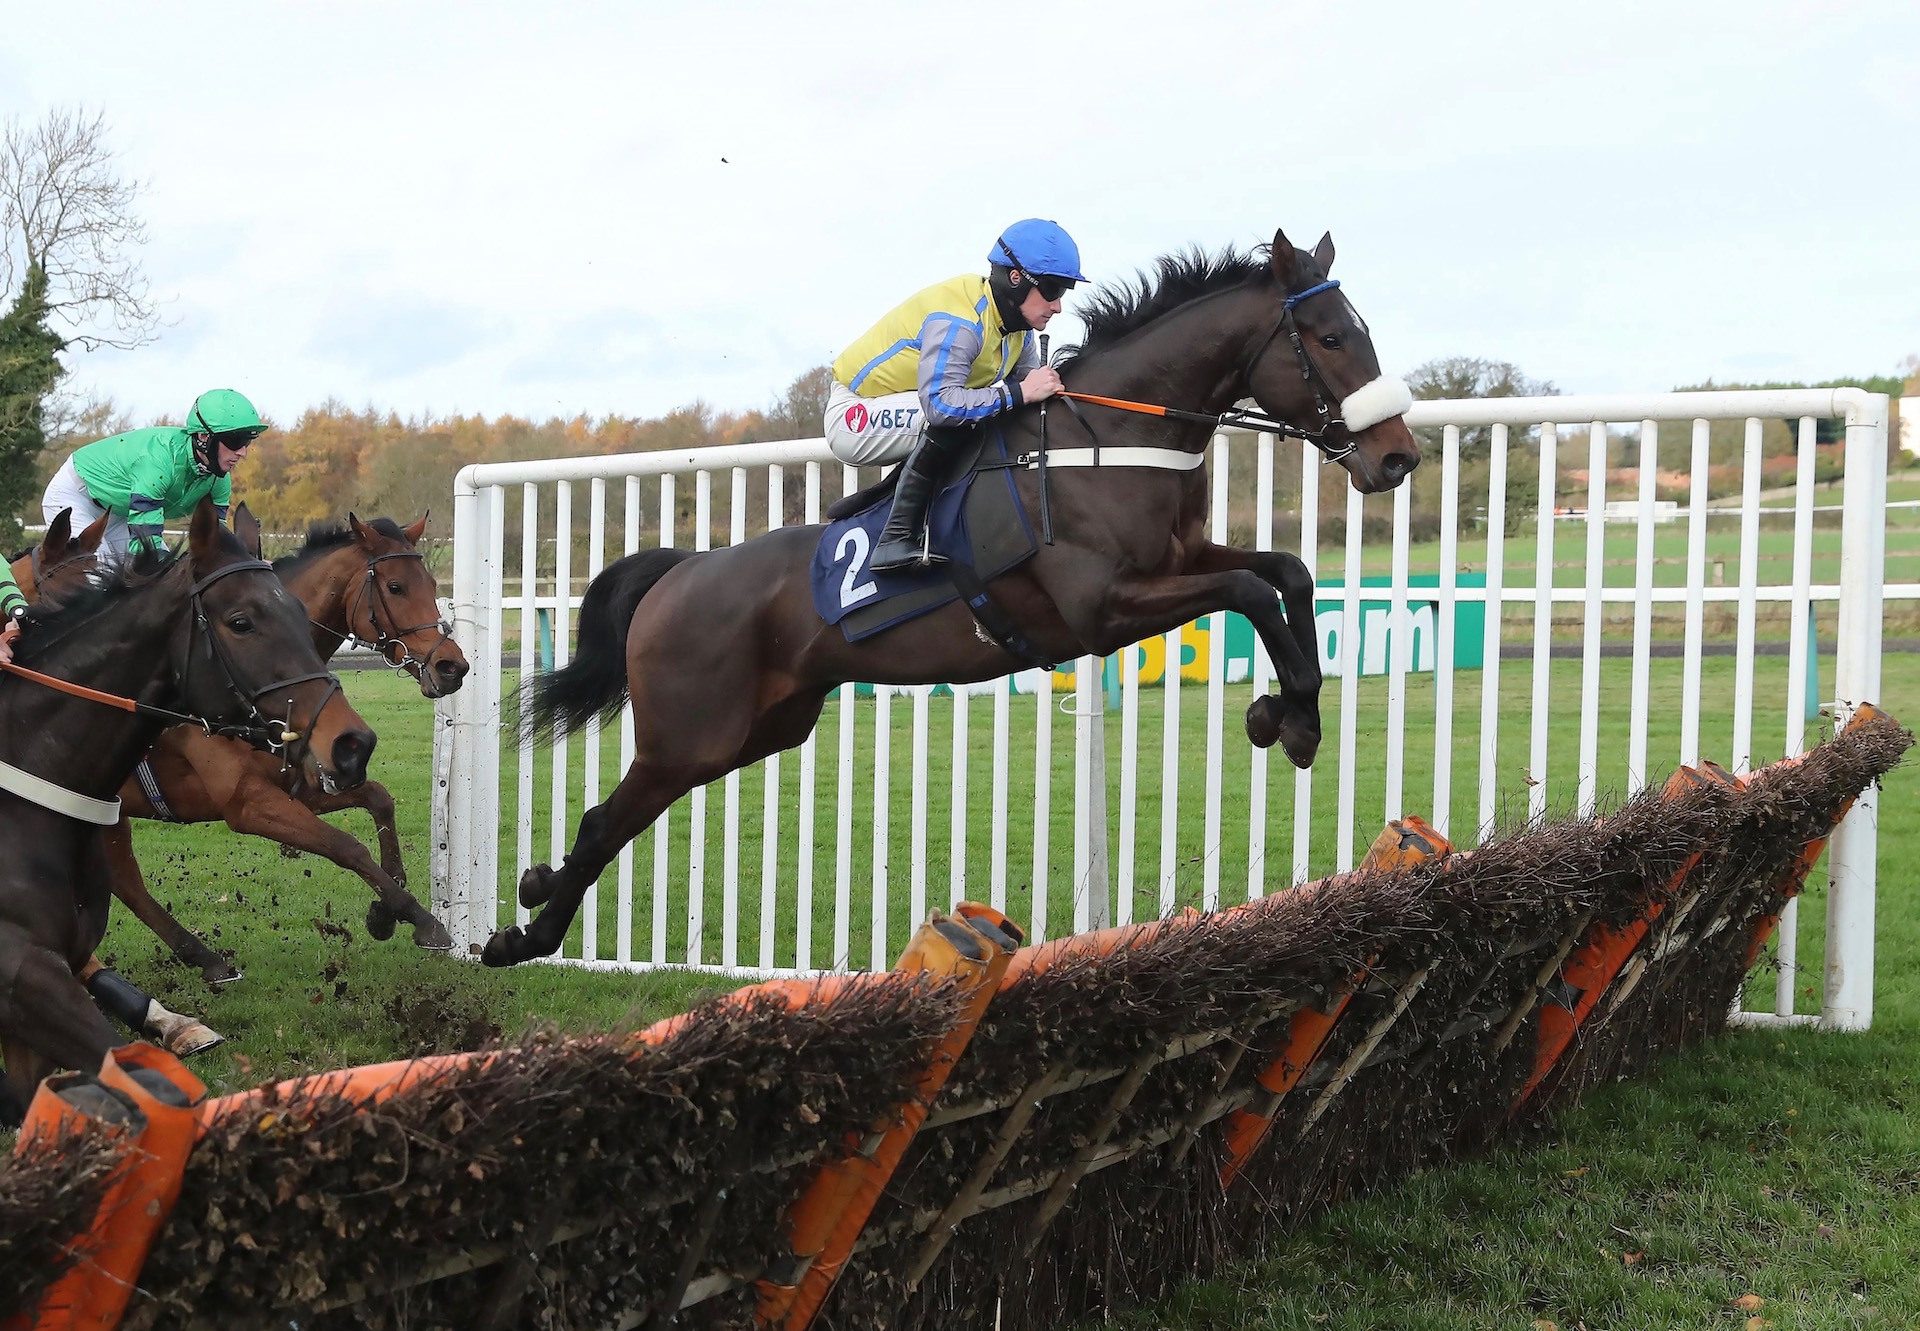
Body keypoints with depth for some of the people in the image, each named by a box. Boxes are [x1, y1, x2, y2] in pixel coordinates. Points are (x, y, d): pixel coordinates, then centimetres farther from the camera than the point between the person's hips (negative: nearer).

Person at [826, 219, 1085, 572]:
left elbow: (1030, 379, 0)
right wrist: (1019, 393, -38)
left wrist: (1051, 387, -21)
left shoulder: (1016, 322, 0)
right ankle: (897, 539, -29)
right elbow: (940, 403, -42)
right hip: (853, 419, -9)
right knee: (950, 417, -32)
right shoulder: (957, 322, -30)